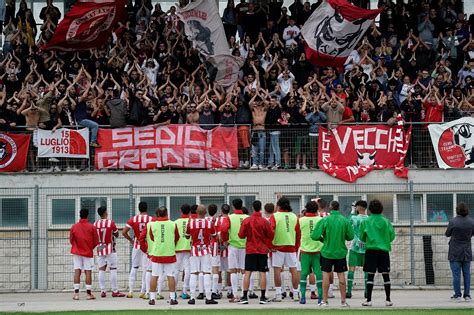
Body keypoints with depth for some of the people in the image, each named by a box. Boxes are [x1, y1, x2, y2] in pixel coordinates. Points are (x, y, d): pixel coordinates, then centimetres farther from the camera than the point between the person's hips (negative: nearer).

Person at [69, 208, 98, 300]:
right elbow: (96, 241, -1)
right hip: (88, 252, -1)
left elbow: (71, 240, 7)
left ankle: (76, 293, -5)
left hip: (77, 252, 1)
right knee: (88, 272, 1)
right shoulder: (91, 227, -5)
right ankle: (89, 293, -1)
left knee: (77, 271, 1)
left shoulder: (74, 227, -1)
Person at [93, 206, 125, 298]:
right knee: (113, 269, -1)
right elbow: (117, 235, 0)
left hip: (99, 249, 4)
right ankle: (115, 291, -1)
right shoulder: (111, 222, -11)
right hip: (110, 249, -4)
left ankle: (102, 291, 4)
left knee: (101, 270, 6)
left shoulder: (95, 224, 1)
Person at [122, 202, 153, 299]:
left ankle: (130, 291, 12)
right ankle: (144, 292, 1)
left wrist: (130, 240, 7)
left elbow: (124, 232, -7)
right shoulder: (151, 220, -8)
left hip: (137, 245, 2)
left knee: (134, 268, 13)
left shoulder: (133, 219, -3)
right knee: (147, 269, 3)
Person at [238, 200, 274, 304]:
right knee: (262, 273, 2)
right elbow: (270, 236, 0)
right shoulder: (265, 221, -7)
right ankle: (263, 297, 1)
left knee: (247, 273, 3)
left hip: (250, 250, 1)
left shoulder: (246, 221, -5)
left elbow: (241, 235, 0)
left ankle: (245, 297, 0)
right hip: (262, 250, -1)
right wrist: (268, 246, 18)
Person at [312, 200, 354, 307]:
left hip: (327, 251, -2)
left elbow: (315, 236, -12)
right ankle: (343, 301, 7)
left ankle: (324, 300, 5)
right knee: (341, 275, 6)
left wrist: (322, 239, 9)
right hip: (341, 252, 2)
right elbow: (350, 236, -1)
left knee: (326, 274, 5)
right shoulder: (345, 221, -5)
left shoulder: (324, 220, -10)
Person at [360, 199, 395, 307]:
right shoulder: (386, 221, 1)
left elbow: (362, 238, 4)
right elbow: (392, 236, 4)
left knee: (370, 275, 0)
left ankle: (369, 300, -3)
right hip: (384, 250, 1)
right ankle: (388, 300, 5)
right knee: (386, 275, 4)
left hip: (371, 250, -1)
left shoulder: (366, 222, -1)